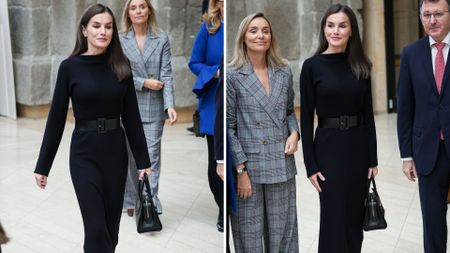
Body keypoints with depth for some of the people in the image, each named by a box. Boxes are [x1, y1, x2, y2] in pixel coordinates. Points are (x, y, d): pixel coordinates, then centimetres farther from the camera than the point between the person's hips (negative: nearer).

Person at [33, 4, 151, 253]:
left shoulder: (121, 67, 2)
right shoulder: (70, 67, -5)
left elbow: (132, 116, 5)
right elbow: (56, 118, -3)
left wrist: (143, 160, 4)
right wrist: (42, 166, -1)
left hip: (115, 150, 3)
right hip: (84, 153, -3)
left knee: (111, 224, 11)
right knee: (97, 227, -5)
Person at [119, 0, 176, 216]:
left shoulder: (162, 39, 2)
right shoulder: (120, 40, 3)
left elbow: (166, 75, -4)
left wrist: (170, 105, -16)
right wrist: (144, 82, -13)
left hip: (153, 107, -1)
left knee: (151, 156, -5)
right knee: (130, 156, 8)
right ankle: (131, 202, 22)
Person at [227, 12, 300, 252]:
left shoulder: (284, 72, 7)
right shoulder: (232, 75, -6)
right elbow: (228, 126, -7)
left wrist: (294, 133, -2)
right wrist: (241, 170, -11)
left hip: (282, 165, 4)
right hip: (248, 165, -4)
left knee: (282, 232, 10)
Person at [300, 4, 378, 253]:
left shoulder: (360, 66, 4)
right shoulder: (312, 66, -6)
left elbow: (368, 114, 6)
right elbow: (306, 118, -7)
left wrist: (373, 158, 3)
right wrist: (310, 165, -10)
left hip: (359, 146, 4)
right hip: (328, 147, -4)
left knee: (355, 216, 11)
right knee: (334, 218, 1)